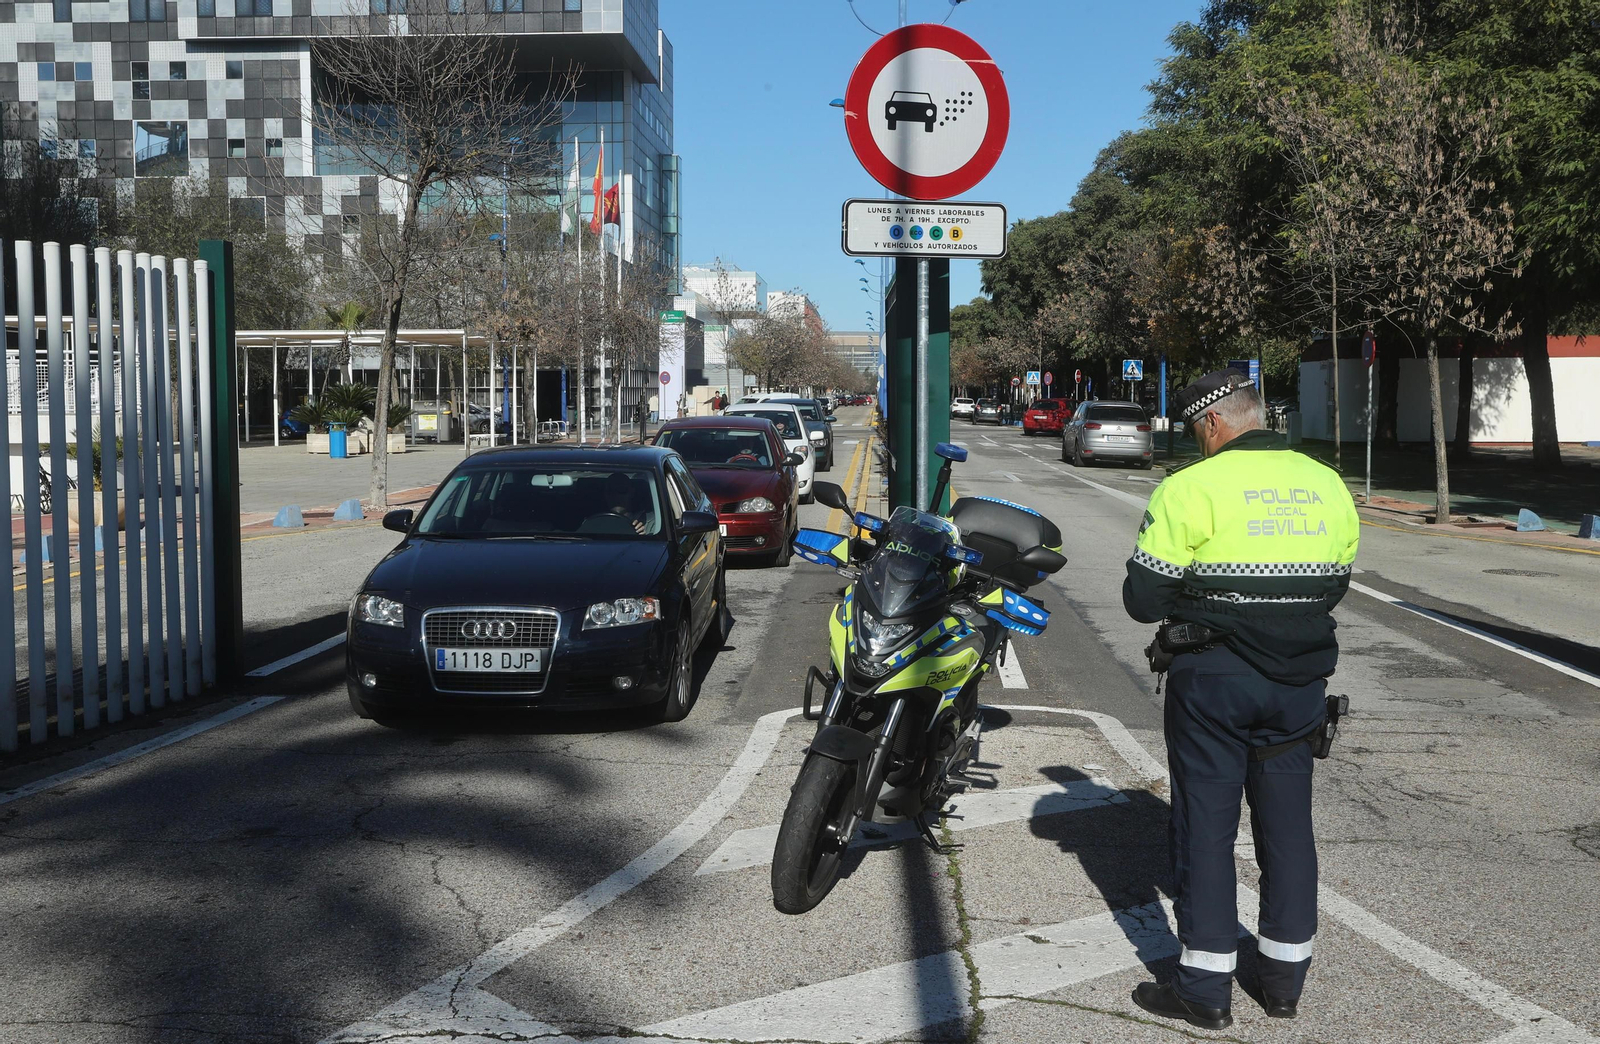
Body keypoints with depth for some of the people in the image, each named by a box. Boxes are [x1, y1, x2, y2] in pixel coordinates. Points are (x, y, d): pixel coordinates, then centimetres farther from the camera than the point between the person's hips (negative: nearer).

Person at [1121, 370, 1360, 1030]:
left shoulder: (1190, 489, -13)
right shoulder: (1328, 486, 4)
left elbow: (1143, 599, -11)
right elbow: (1335, 585, 14)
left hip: (1213, 681, -5)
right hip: (1300, 681, 5)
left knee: (1206, 827, 4)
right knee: (1288, 825, 14)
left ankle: (1206, 989, 11)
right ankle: (1285, 979, 25)